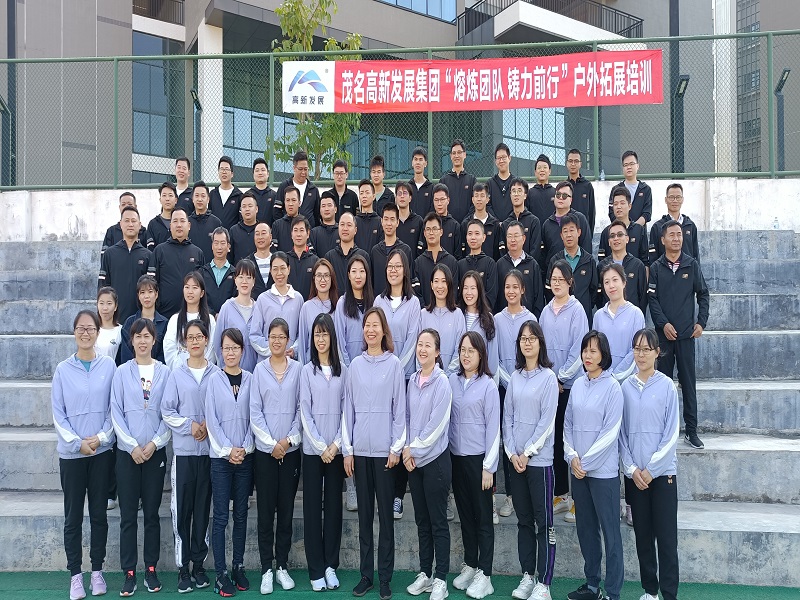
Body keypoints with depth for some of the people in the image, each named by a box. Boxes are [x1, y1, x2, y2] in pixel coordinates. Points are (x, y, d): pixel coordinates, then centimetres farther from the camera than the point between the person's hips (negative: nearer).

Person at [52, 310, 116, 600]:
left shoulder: (108, 366, 0)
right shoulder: (63, 369, -1)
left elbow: (114, 407, 1)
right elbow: (58, 413, -1)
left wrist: (101, 437, -9)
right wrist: (77, 442, -9)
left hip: (102, 451, 0)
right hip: (71, 453, 0)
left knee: (99, 513, 9)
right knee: (73, 516, 6)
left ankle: (97, 571, 21)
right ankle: (75, 575, 17)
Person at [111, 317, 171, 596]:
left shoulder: (165, 372, 2)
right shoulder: (122, 372, 1)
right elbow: (116, 412, -1)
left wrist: (155, 442, -8)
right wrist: (132, 445, -9)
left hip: (155, 451, 0)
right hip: (127, 451, 0)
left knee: (152, 513, 7)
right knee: (128, 515, 3)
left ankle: (151, 570, 17)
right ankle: (129, 573, 12)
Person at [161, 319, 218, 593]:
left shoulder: (216, 374, -1)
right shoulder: (177, 374, 0)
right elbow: (166, 411, 0)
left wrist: (209, 425, -13)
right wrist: (189, 425, -11)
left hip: (209, 449, 0)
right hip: (183, 449, 0)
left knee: (203, 508, 8)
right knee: (181, 509, 2)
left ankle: (199, 564, 21)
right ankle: (183, 567, 13)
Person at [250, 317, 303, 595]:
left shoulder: (298, 369, 1)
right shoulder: (259, 369, 0)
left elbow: (301, 409, 1)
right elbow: (255, 411, -1)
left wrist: (289, 439, -8)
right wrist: (271, 442, -8)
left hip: (290, 450, 1)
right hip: (265, 450, 0)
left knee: (286, 510, 8)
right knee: (265, 510, 4)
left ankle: (282, 566, 20)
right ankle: (266, 570, 14)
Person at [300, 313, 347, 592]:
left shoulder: (343, 371, 3)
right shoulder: (307, 370, 0)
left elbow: (346, 410, 2)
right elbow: (305, 412, -3)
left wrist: (336, 444, -7)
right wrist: (321, 446, -8)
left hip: (336, 449, 1)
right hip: (312, 449, -1)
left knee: (333, 505, 7)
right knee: (312, 507, 3)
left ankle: (331, 565, 17)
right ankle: (316, 569, 11)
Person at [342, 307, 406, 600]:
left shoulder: (394, 364, -1)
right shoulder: (355, 365, 6)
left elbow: (399, 408, -2)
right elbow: (348, 408, 6)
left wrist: (397, 447, -6)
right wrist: (347, 449, 3)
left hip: (384, 449, -2)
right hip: (360, 449, 3)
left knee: (385, 514, 4)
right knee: (364, 513, 10)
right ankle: (366, 574, 21)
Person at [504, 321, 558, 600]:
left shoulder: (548, 377, -6)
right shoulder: (515, 377, 9)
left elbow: (547, 421, -11)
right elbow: (508, 417, 7)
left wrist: (527, 453, -11)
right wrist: (512, 453, -3)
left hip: (539, 459, -5)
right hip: (516, 459, 5)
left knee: (543, 522, 1)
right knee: (523, 520, 12)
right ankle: (527, 576, 23)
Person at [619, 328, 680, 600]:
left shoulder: (667, 385, -4)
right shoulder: (625, 387, 3)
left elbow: (672, 433, -6)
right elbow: (621, 432, 5)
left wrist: (651, 468, -9)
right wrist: (632, 469, -3)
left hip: (662, 472, -3)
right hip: (634, 474, 3)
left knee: (666, 537, -1)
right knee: (643, 536, 11)